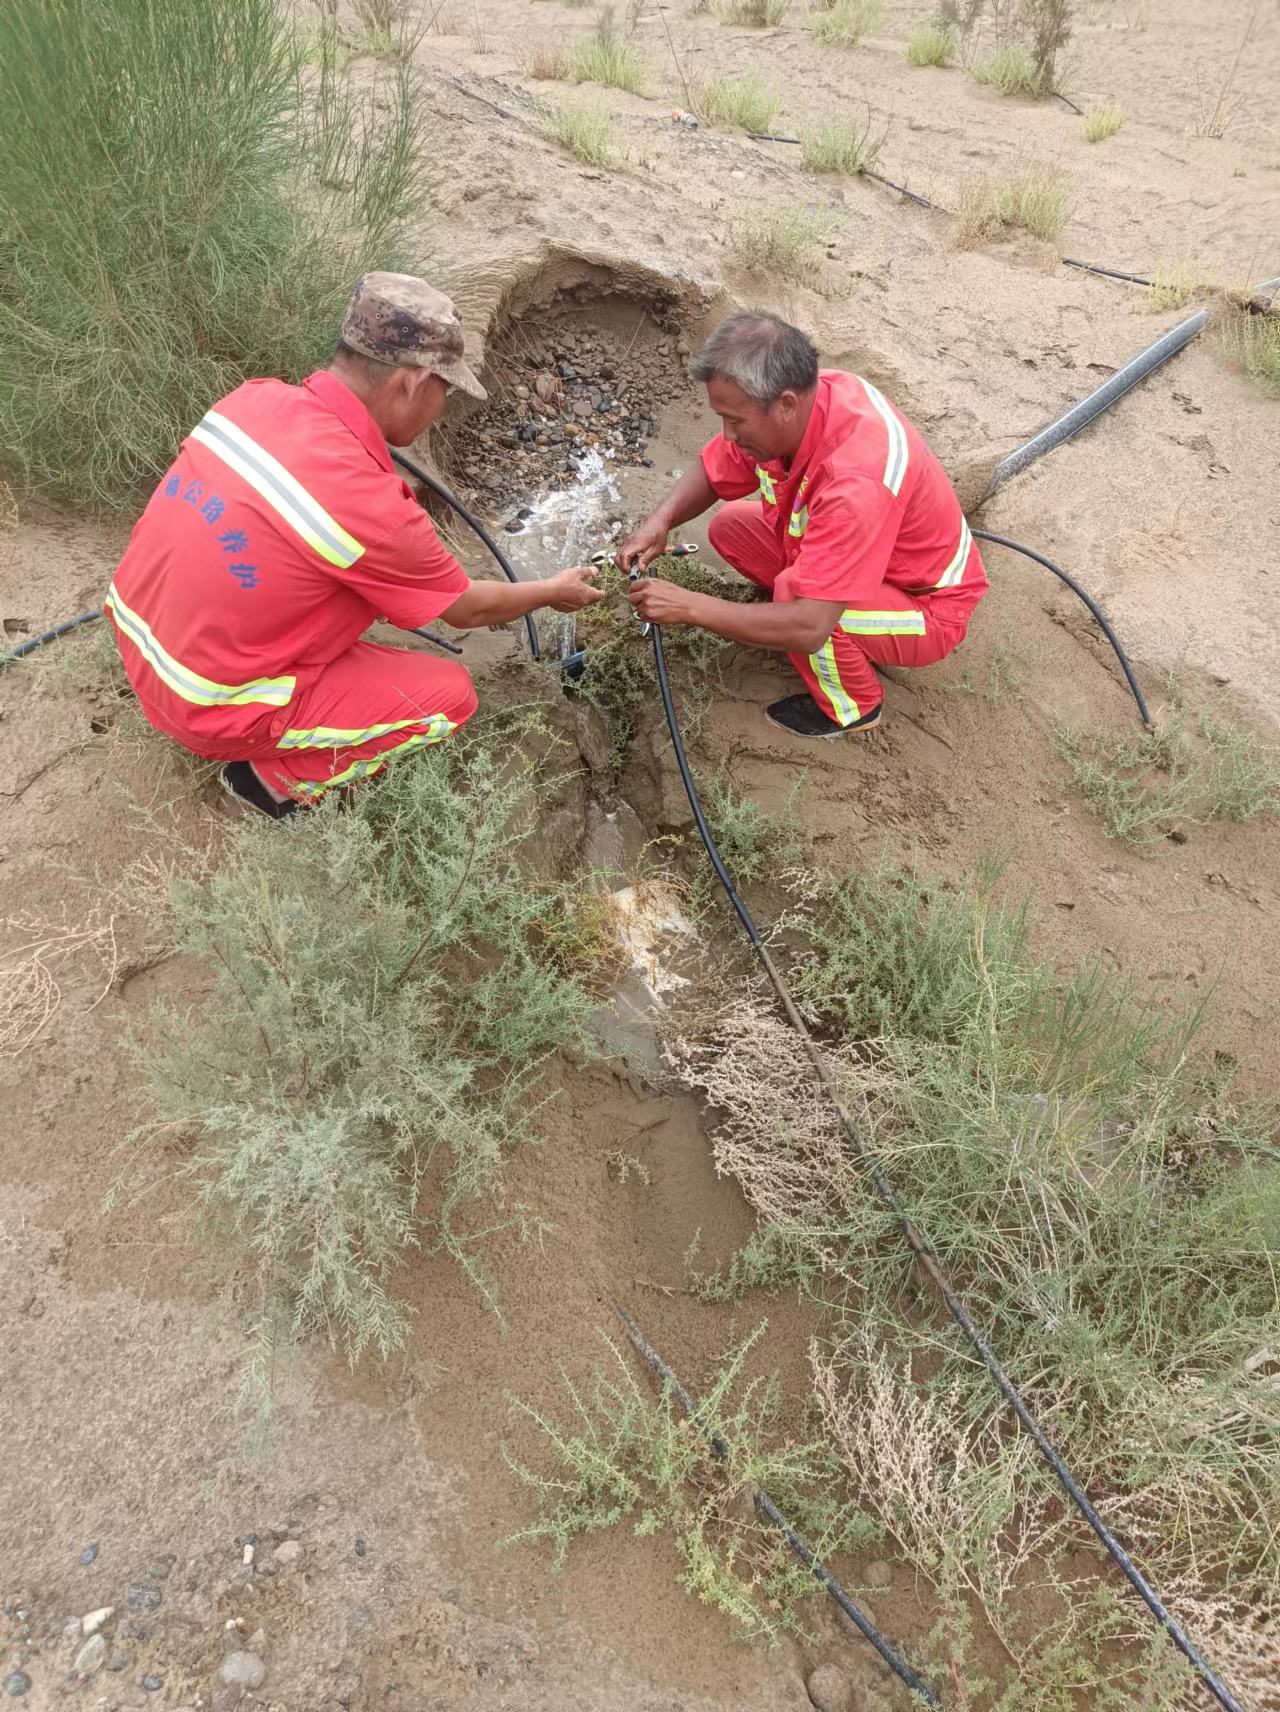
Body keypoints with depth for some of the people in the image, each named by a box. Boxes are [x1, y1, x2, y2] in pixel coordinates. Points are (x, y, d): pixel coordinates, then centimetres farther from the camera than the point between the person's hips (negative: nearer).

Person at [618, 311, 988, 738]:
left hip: (926, 608, -8)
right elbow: (711, 473, 1)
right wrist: (660, 522, -19)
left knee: (792, 594, -34)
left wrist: (687, 606, -37)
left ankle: (854, 706, -5)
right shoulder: (797, 399, -16)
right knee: (730, 527, 0)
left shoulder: (853, 479, -40)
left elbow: (808, 627, -43)